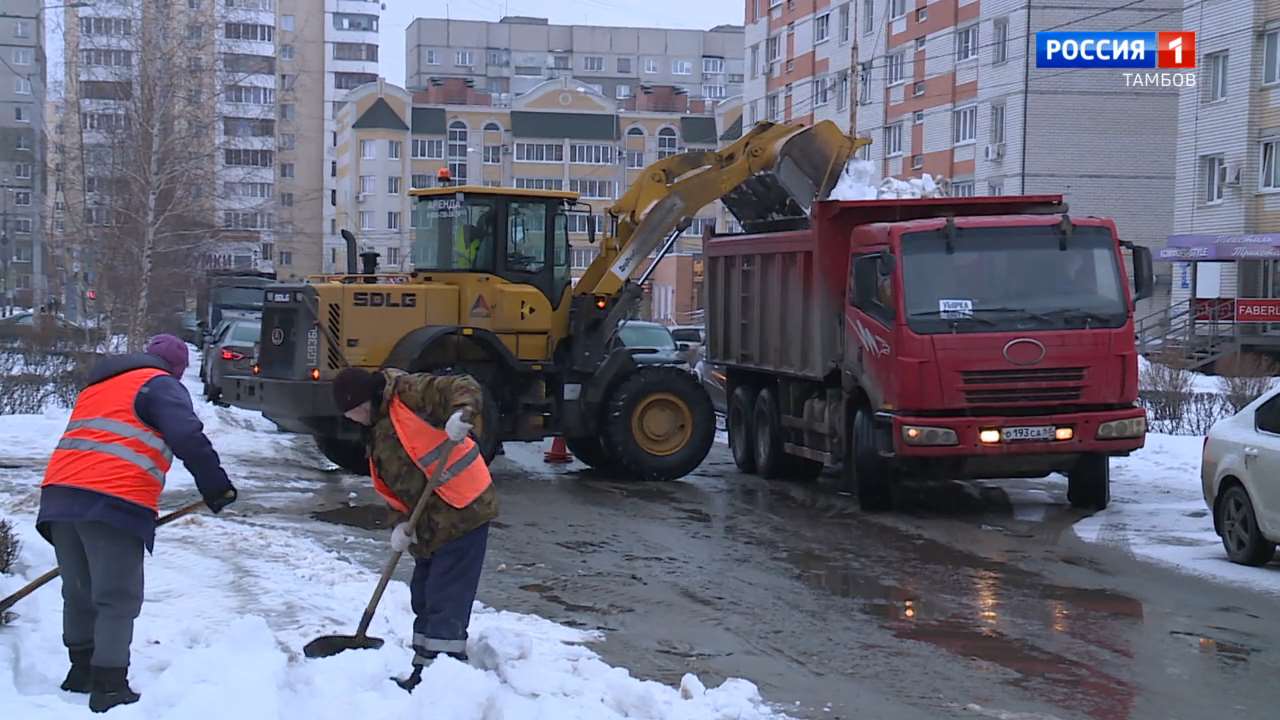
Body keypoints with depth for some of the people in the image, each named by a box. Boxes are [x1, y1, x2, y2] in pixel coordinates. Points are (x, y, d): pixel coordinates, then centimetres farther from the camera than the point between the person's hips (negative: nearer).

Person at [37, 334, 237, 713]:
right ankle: (109, 688, -6)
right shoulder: (162, 386, 5)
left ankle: (83, 671, 30)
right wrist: (216, 487, -8)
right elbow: (189, 439, -11)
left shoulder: (98, 385, 31)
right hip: (114, 502, -7)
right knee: (118, 600, -3)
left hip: (60, 493, 7)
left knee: (79, 593, 19)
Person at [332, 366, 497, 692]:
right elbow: (392, 486, 15)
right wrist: (401, 522, -2)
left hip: (463, 512, -10)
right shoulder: (376, 433, 15)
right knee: (423, 599, 17)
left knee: (446, 602, -10)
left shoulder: (408, 393, -11)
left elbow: (464, 388, -18)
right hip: (430, 524, 10)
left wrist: (461, 414, -39)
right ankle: (422, 674, 28)